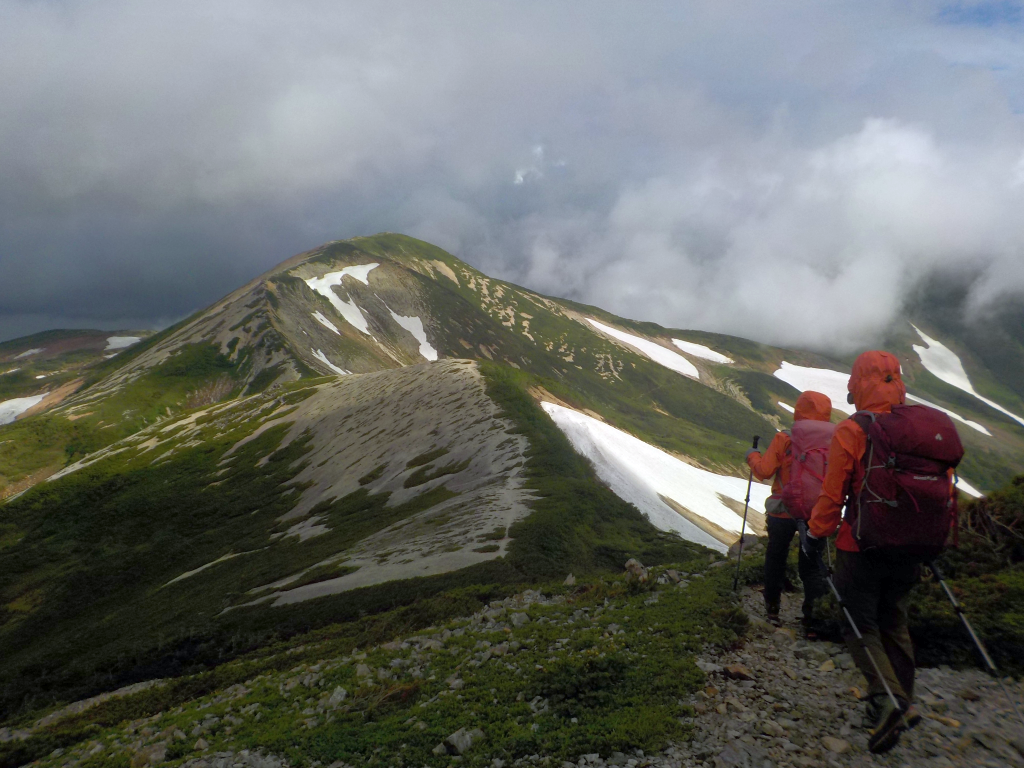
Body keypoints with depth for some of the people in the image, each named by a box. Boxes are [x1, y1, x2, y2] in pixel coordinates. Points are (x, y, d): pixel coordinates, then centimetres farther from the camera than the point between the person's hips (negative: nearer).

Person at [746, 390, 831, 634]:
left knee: (776, 557, 19)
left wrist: (752, 455, 8)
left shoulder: (784, 440, -14)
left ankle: (772, 607, 30)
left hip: (783, 512, -1)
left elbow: (764, 470, -10)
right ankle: (814, 619, 3)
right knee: (811, 566, 11)